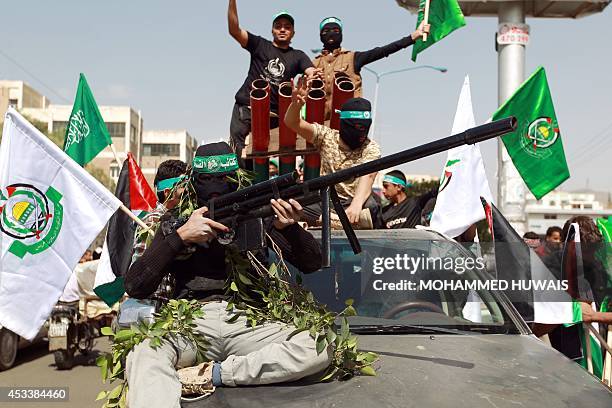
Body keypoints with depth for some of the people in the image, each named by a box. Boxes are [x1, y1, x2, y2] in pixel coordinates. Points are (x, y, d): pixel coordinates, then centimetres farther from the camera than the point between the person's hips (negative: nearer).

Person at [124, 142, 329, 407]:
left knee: (320, 348, -26)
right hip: (193, 322, -1)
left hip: (248, 324, 2)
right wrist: (180, 236, -9)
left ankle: (214, 374, -19)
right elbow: (135, 286, 3)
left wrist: (289, 228, -13)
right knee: (144, 354, -35)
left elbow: (312, 263, 8)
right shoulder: (176, 221, 12)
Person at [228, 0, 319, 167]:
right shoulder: (260, 45, 10)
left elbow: (312, 73, -2)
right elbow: (234, 30, -2)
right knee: (239, 154, -7)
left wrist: (314, 76, -27)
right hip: (246, 107, -1)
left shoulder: (298, 56, 14)